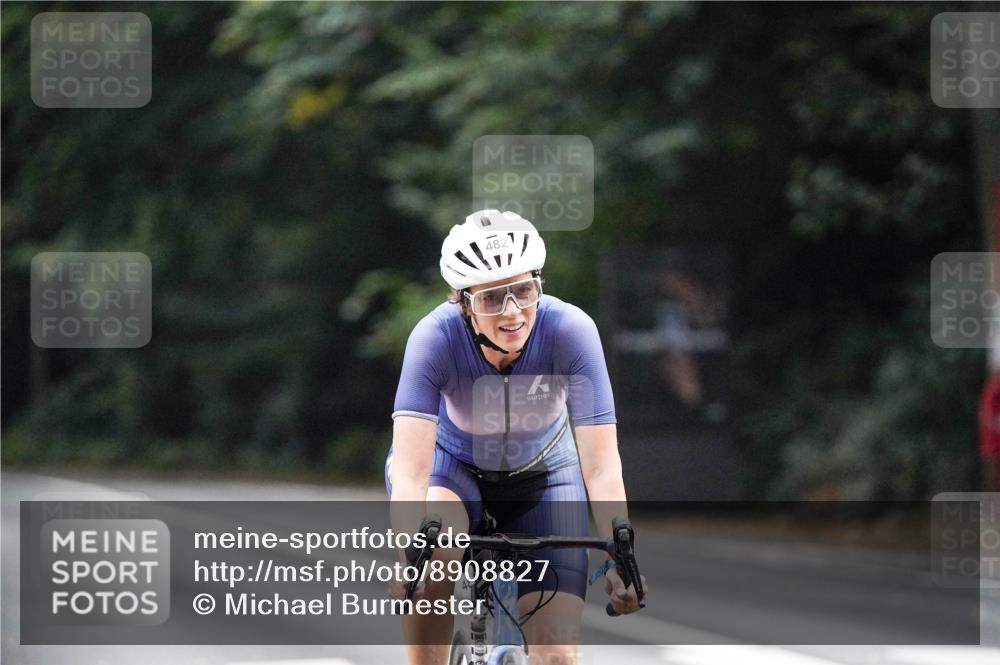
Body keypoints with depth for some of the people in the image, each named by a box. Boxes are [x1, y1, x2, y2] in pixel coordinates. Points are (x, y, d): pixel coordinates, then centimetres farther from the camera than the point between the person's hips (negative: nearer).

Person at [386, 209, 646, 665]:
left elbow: (601, 466, -33)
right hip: (454, 462, -1)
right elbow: (409, 470, -40)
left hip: (543, 472, 1)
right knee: (431, 558, -35)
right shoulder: (437, 337, -32)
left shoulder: (569, 330, -31)